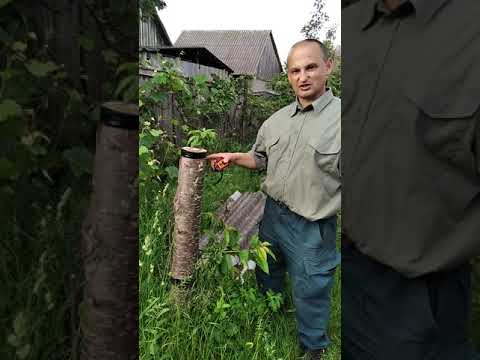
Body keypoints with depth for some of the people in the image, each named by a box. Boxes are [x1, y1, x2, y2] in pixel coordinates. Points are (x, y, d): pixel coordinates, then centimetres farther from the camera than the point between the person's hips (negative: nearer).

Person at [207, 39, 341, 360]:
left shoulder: (339, 116, -16)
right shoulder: (276, 120, 3)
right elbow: (260, 158, 15)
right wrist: (233, 157, -1)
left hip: (311, 228, -6)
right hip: (271, 214, 6)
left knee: (310, 294, 13)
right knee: (267, 276, 27)